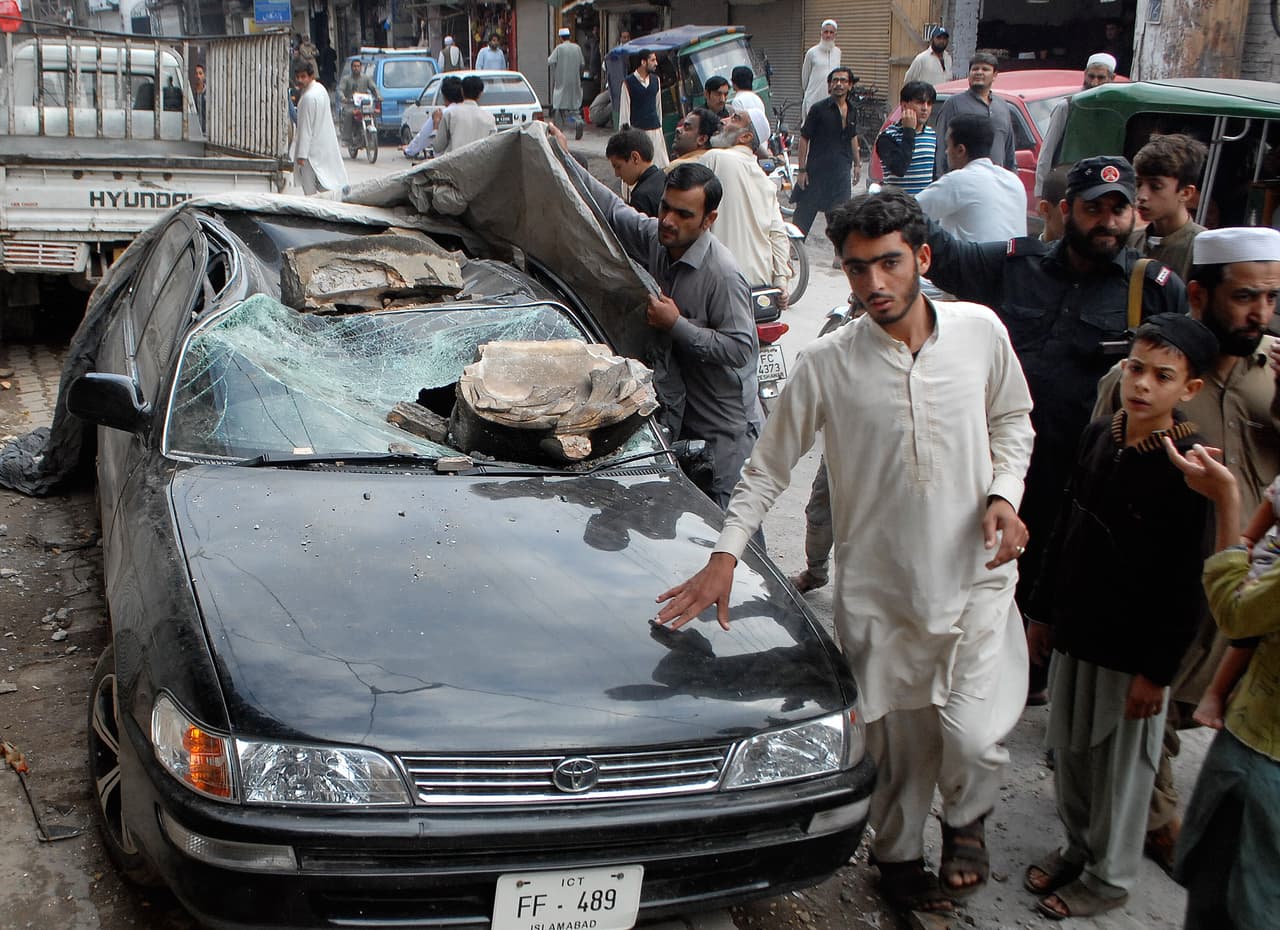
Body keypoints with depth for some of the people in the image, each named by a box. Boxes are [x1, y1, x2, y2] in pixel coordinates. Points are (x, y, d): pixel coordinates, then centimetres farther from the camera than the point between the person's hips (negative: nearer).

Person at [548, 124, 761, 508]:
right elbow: (610, 207, 11)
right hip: (679, 409, 8)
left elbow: (740, 349, -26)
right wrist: (565, 160, 5)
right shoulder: (655, 238, -2)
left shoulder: (724, 274, -24)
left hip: (725, 424, -8)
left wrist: (677, 326, -26)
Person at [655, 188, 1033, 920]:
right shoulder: (829, 364, -9)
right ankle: (899, 854, 40)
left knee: (975, 734, -8)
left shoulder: (980, 331, -5)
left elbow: (1013, 419, 12)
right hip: (879, 586, 0)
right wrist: (725, 555, -8)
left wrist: (1004, 493, -5)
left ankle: (967, 816, 28)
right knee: (900, 740, 11)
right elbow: (769, 467, 0)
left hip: (976, 572, 1)